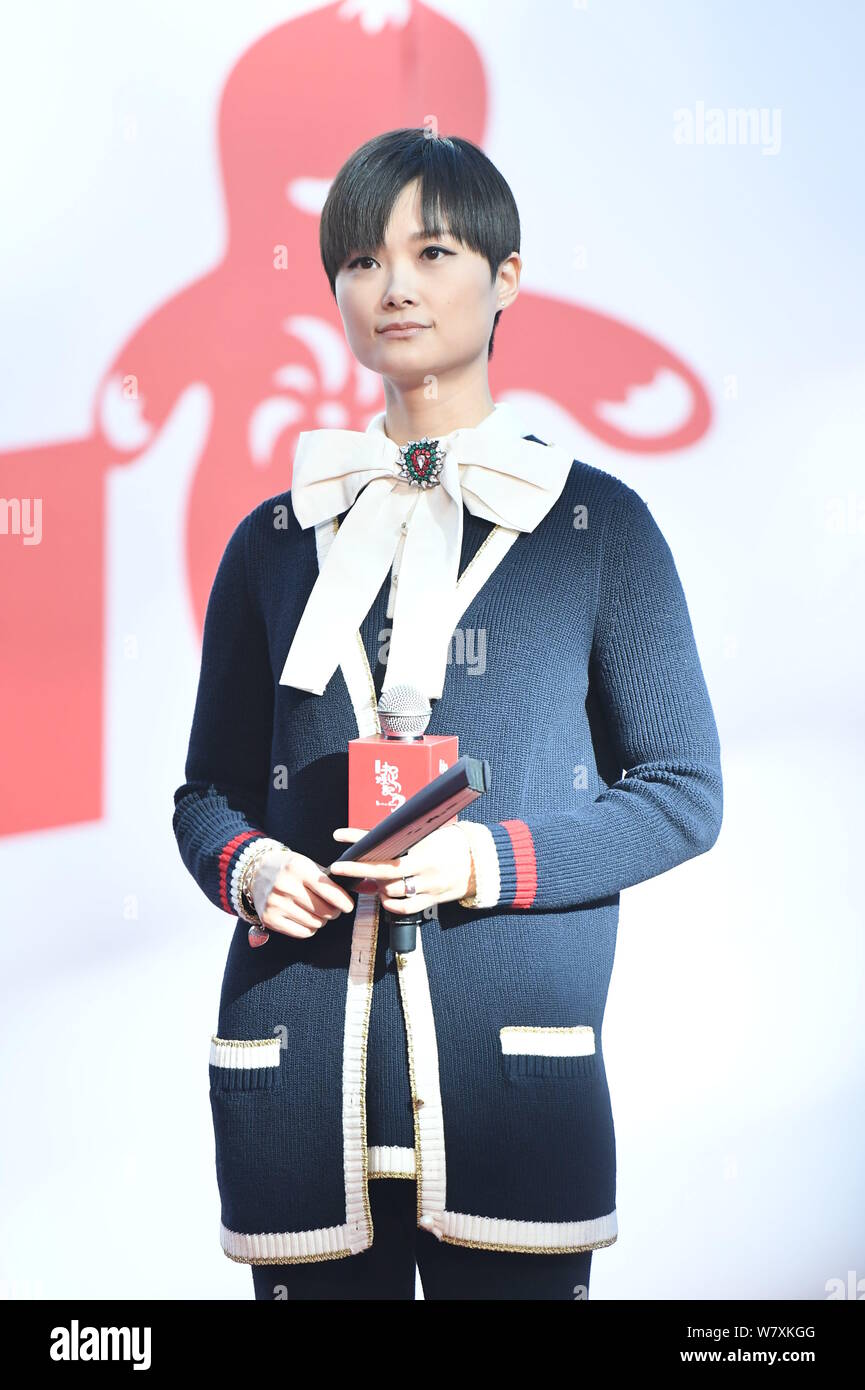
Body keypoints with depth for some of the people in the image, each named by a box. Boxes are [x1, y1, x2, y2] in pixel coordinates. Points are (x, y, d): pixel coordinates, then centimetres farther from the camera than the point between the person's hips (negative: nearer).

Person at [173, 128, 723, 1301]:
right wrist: (244, 868, -6)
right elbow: (208, 792, 17)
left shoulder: (597, 524, 6)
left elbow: (684, 792, 4)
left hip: (515, 1066, -2)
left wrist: (493, 862, -11)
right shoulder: (276, 541, 14)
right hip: (296, 1066, 2)